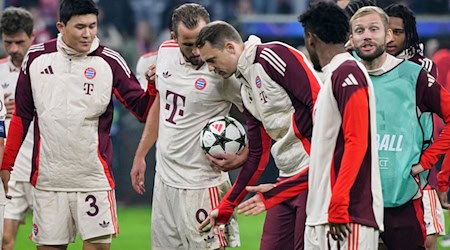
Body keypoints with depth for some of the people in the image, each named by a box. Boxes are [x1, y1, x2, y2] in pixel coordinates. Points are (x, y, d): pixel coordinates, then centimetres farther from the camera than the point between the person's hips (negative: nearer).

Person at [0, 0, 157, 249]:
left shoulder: (110, 62, -3)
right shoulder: (36, 57, 3)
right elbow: (21, 116, 13)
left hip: (94, 178, -2)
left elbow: (143, 110, -4)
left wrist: (154, 87, -24)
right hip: (47, 178, 2)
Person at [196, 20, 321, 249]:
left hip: (313, 172, -9)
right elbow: (257, 156, 24)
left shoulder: (271, 56, -8)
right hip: (287, 178, 9)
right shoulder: (246, 89, 20)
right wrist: (225, 208, 25)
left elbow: (318, 100, -17)